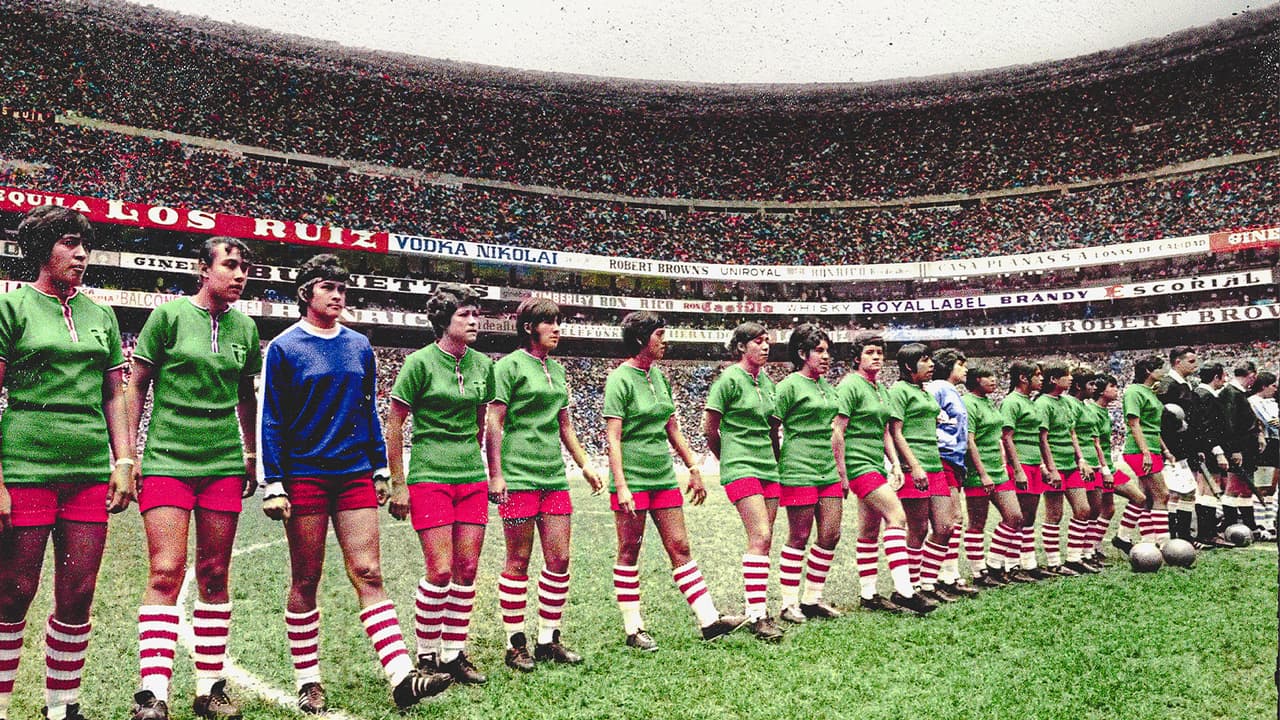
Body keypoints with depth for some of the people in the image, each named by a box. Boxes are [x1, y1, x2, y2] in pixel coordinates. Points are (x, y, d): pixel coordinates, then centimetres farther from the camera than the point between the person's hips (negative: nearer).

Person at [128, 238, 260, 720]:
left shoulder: (245, 327, 9)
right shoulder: (169, 315, -2)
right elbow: (136, 386, 1)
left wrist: (251, 456, 18)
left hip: (224, 462, 4)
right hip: (167, 458, -3)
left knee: (214, 574, 6)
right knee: (167, 571, -11)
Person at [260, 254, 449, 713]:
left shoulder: (359, 347, 11)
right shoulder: (284, 347, 0)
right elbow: (271, 421, -3)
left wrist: (380, 471, 12)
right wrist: (273, 485, -8)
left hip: (355, 474, 3)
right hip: (304, 477, -3)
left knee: (368, 573, -2)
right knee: (305, 580, 6)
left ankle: (401, 677, -7)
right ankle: (307, 683, 18)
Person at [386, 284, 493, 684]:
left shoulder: (483, 365, 8)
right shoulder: (420, 362, -7)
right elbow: (394, 425, -5)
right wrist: (398, 485, -7)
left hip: (472, 477, 5)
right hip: (430, 477, -5)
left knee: (467, 569, 5)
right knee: (441, 570, -7)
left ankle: (454, 652, 19)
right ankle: (426, 654, 13)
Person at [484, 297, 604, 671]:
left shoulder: (557, 369, 16)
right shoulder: (510, 365, -4)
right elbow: (494, 422, -8)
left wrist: (585, 464, 18)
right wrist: (495, 473, -13)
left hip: (554, 475, 7)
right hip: (519, 476, -7)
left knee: (559, 559, 5)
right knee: (518, 561, 1)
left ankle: (548, 640, 18)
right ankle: (516, 644, 13)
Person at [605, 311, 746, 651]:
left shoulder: (658, 376, 11)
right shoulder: (620, 379, -11)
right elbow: (613, 438, -15)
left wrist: (694, 469, 15)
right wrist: (621, 487, -22)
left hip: (664, 477, 7)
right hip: (632, 479, -7)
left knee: (680, 547, 8)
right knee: (629, 553, 4)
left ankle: (709, 620, 11)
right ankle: (633, 630, 14)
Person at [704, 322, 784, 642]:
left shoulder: (766, 382, 13)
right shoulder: (730, 378, -8)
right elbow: (709, 427, -4)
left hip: (768, 468, 7)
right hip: (741, 469, -7)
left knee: (762, 540, 7)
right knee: (760, 536, -15)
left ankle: (756, 606, 16)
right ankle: (757, 614, -10)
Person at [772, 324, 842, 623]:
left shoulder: (827, 385, 15)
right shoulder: (790, 385, -7)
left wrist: (841, 470, 19)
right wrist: (779, 465, -8)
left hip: (828, 472, 7)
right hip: (799, 472, -7)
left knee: (830, 535, 6)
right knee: (799, 537, -1)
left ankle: (813, 598, 19)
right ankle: (790, 603, 11)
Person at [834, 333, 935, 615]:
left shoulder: (881, 388, 18)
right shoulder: (850, 385, -9)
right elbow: (837, 431, -14)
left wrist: (895, 463, 12)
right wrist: (841, 472, -15)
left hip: (876, 464, 9)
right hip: (859, 464, -9)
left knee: (870, 531, 9)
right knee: (896, 515, -17)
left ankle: (868, 594, 15)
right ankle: (903, 589, -17)